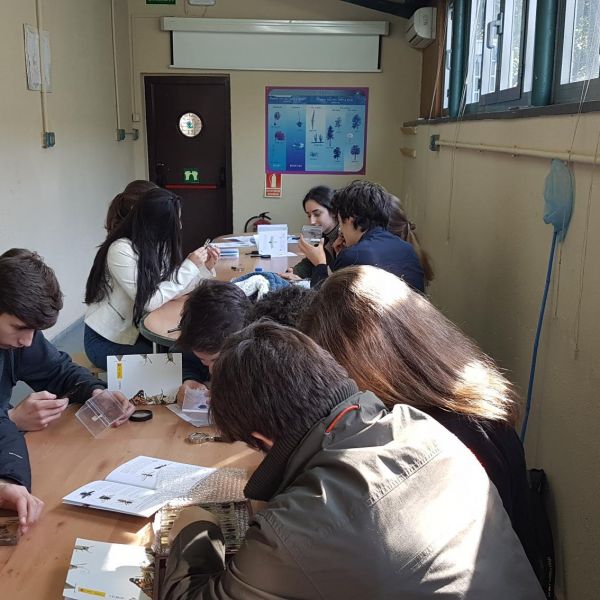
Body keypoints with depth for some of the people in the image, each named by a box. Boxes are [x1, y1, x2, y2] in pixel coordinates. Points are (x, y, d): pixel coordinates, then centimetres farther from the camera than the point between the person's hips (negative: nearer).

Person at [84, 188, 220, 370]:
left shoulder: (156, 245, -3)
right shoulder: (121, 250, -25)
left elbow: (173, 289, 1)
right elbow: (151, 301, -27)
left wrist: (205, 268, -8)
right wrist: (190, 266, -23)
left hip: (136, 331, 7)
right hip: (105, 341, -6)